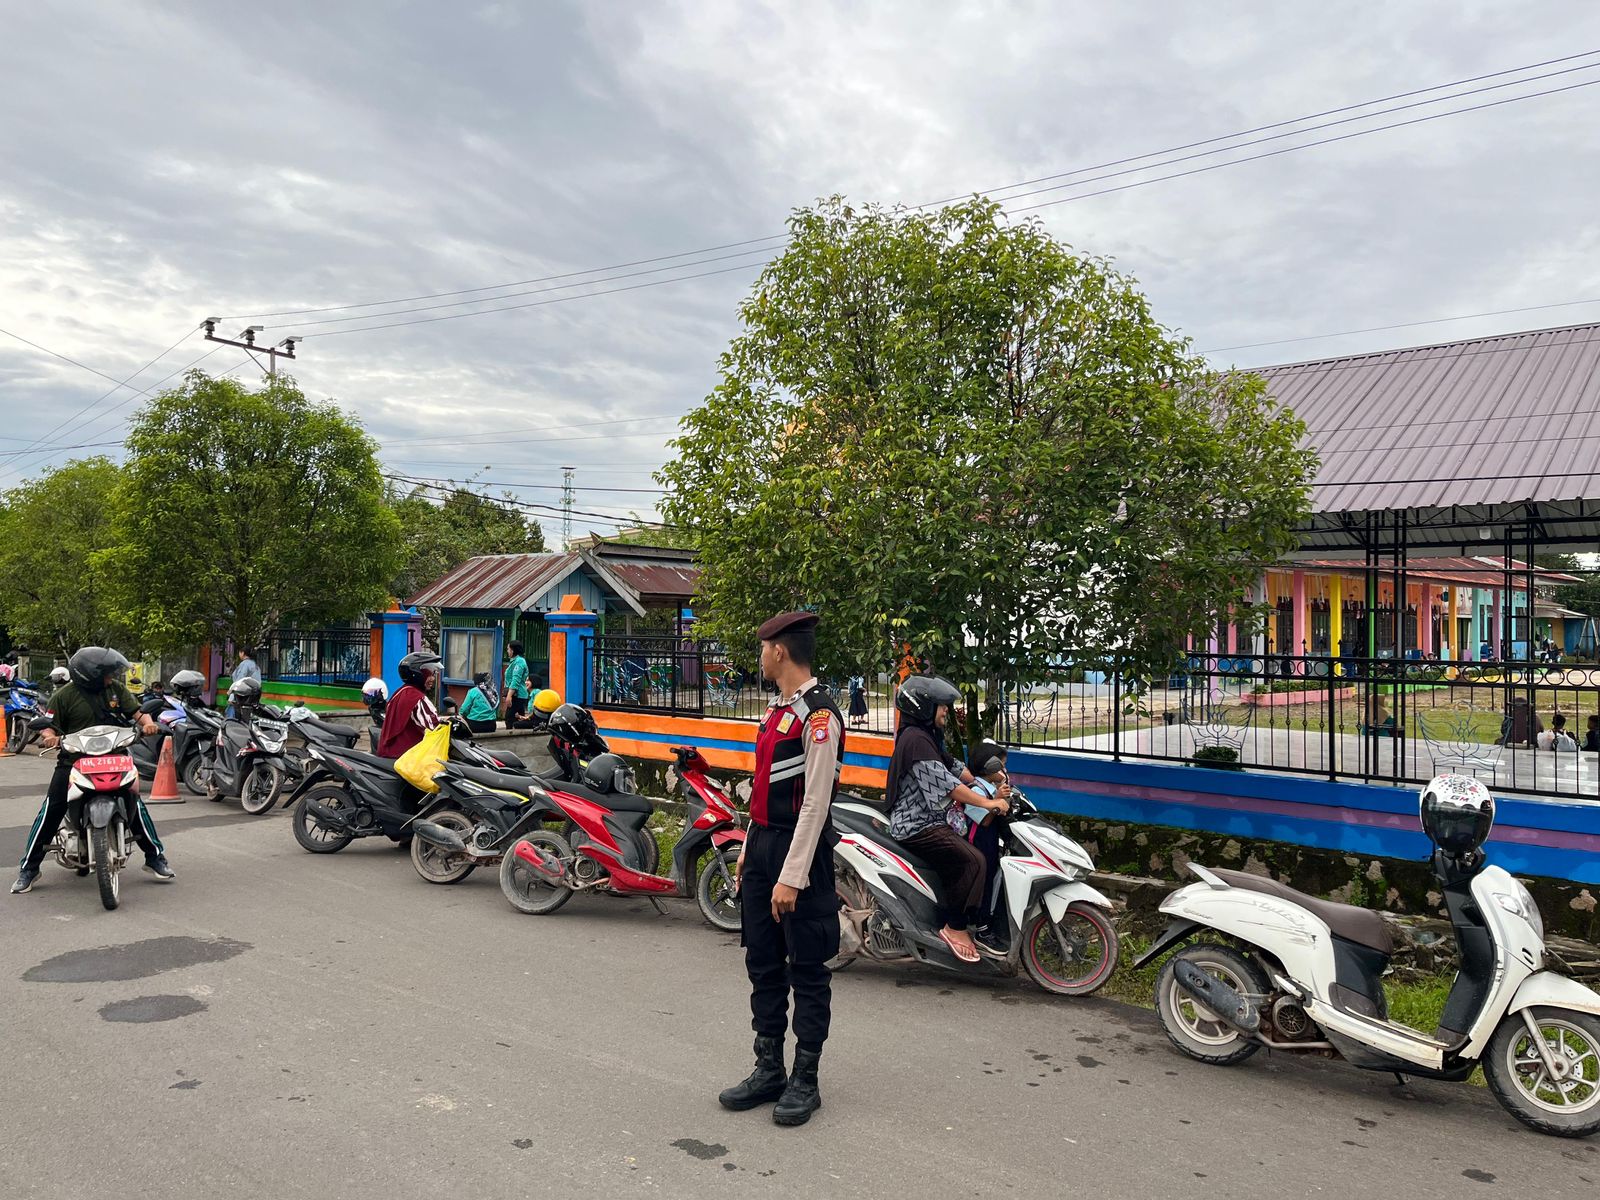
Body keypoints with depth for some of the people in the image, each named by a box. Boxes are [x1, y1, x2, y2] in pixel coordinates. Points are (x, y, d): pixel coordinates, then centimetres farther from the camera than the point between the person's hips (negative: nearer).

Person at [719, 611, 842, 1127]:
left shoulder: (818, 715, -17)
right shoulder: (778, 709, 13)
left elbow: (815, 802, -20)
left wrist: (791, 877, -21)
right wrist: (749, 848, 18)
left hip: (800, 851, -9)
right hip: (762, 844, 9)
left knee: (807, 970, 5)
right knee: (763, 963, 16)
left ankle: (804, 1080, 17)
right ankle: (768, 1070, 29)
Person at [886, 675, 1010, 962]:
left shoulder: (928, 736, 17)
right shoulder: (916, 739, -17)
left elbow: (955, 769, 18)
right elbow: (945, 784, -23)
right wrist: (988, 802, -21)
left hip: (928, 820, 11)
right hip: (917, 826, -11)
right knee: (972, 860, -21)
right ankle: (955, 927, -12)